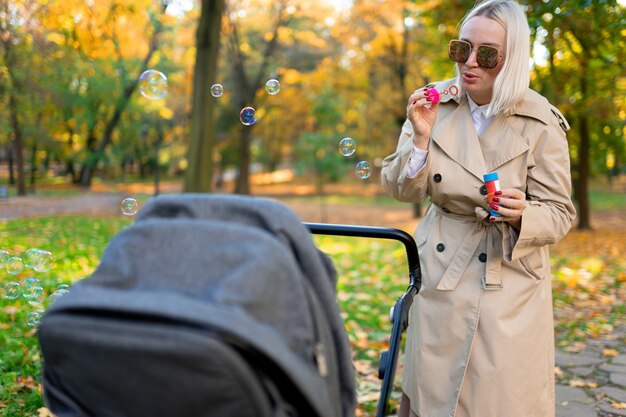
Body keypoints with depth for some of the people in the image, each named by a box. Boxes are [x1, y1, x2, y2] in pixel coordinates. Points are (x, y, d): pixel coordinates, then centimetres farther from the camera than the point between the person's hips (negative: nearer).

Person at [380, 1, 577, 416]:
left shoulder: (542, 124, -11)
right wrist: (421, 138, -20)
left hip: (510, 283, -2)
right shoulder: (434, 104, -5)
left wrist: (522, 214, -27)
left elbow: (560, 213, -5)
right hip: (441, 275, 2)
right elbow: (404, 191, -3)